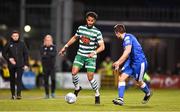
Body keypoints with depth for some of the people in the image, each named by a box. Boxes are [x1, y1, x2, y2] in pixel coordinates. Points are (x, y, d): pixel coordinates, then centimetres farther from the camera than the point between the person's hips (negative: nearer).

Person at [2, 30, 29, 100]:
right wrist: (9, 59, -10)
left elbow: (26, 54, 5)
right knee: (12, 80, 8)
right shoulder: (8, 44, 2)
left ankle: (19, 94, -16)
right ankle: (13, 94, 17)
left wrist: (26, 64, -1)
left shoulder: (22, 44, 3)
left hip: (20, 65, -1)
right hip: (11, 65, 1)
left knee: (19, 79, -11)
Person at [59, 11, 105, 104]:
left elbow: (102, 46, -10)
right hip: (80, 55, 3)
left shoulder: (97, 32, -8)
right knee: (74, 72, -15)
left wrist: (94, 52, -26)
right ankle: (77, 88, 12)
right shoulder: (81, 28, 3)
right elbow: (75, 38, 21)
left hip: (90, 57, -3)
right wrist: (65, 47, 20)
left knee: (90, 78, -5)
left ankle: (97, 94, 17)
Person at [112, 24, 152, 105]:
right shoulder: (126, 39, 13)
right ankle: (120, 99, -10)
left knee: (139, 81, 8)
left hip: (139, 62, -9)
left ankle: (148, 93, 37)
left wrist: (118, 62, -33)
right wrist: (118, 65, 21)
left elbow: (128, 51, -32)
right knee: (121, 77, -7)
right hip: (131, 62, 9)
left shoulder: (127, 37, -17)